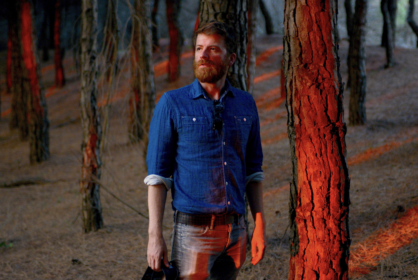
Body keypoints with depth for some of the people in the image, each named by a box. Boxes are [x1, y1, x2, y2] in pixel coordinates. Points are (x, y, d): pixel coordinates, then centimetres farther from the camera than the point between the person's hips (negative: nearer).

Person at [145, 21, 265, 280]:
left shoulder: (245, 104, 9)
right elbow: (158, 175, -3)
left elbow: (253, 171, 14)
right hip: (194, 229, -4)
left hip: (236, 230, 4)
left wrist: (260, 226, 7)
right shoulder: (173, 104, -2)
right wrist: (155, 236, -9)